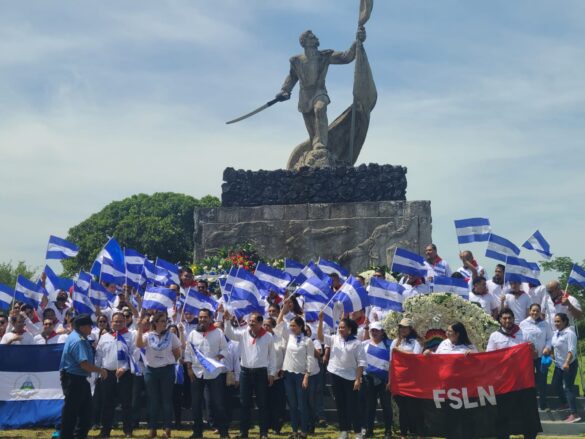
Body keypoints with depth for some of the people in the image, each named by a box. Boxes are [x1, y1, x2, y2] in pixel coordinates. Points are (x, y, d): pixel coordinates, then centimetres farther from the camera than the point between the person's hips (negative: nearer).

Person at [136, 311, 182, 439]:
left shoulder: (171, 336, 1)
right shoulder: (148, 336, -1)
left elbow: (178, 354, 8)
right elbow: (139, 344, -21)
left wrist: (168, 361, 10)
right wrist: (140, 327, -23)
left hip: (167, 370, 0)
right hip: (151, 370, 0)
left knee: (167, 399, 2)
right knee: (152, 400, 5)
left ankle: (167, 428, 7)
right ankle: (152, 428, 12)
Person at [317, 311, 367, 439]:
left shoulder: (356, 343, -7)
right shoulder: (334, 339, 4)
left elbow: (362, 362, -9)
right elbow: (320, 337, -7)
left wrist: (358, 379, -14)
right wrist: (321, 321, -19)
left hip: (350, 378, -4)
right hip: (336, 376, 4)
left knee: (352, 405, -1)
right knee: (340, 404, 9)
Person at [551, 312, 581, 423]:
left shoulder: (570, 334, -21)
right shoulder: (555, 333, 5)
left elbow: (572, 350, -29)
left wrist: (567, 363, -38)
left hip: (569, 365, -9)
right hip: (559, 364, 9)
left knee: (568, 388, -11)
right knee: (556, 384, 19)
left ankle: (574, 414, -9)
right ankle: (564, 403, 41)